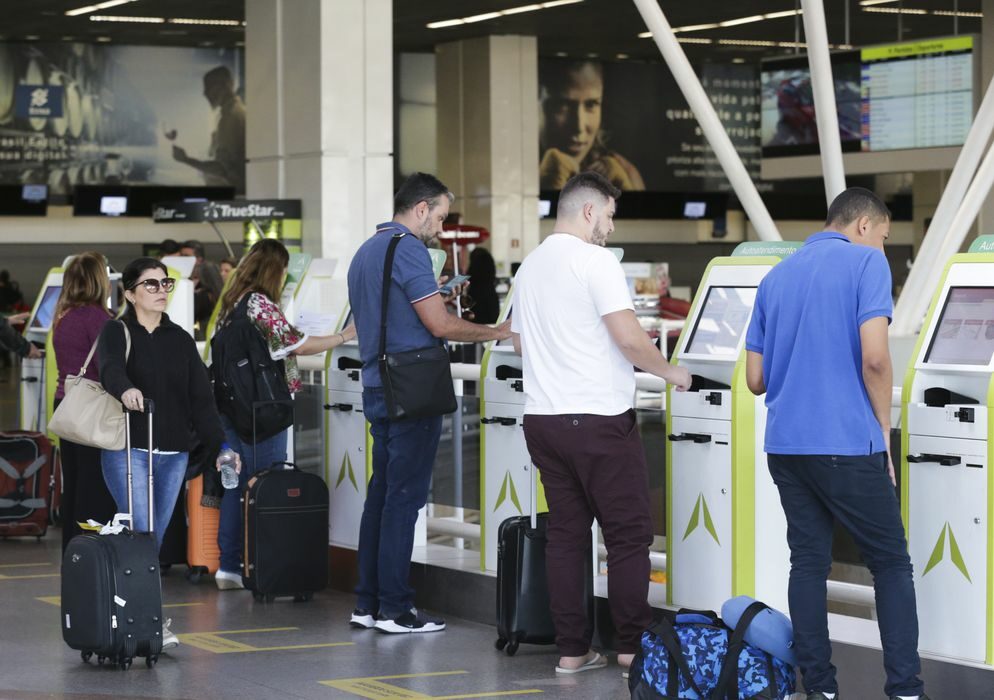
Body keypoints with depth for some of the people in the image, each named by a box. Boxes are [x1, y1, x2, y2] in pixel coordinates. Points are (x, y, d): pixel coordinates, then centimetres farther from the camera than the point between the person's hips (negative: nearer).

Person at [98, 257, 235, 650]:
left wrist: (219, 445, -2)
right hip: (128, 451, -5)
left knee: (155, 541, 7)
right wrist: (125, 390, -46)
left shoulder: (180, 340, 13)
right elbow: (110, 369, -23)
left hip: (173, 455, 5)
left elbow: (201, 397, 8)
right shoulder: (118, 333, -1)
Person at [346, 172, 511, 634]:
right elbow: (440, 325, -16)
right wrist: (497, 333, -4)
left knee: (382, 493, 12)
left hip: (377, 388, 9)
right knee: (404, 497, -6)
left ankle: (368, 603, 14)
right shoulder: (408, 250, -13)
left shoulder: (365, 252, 17)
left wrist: (434, 298, 26)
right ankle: (395, 609, -4)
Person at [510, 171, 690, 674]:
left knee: (565, 534, 9)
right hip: (598, 418, -7)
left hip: (542, 418, 7)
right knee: (628, 536, 2)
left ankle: (572, 650, 9)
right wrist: (671, 373, -2)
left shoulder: (529, 268, 13)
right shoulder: (595, 260, -11)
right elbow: (628, 337, -18)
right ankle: (632, 648, 4)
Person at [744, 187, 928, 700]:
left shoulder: (775, 278, 15)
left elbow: (755, 379, 16)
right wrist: (883, 426, -3)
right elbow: (874, 357, -15)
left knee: (808, 562, 9)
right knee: (891, 563, 4)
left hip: (785, 443, 6)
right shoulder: (865, 262, -4)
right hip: (847, 442, -6)